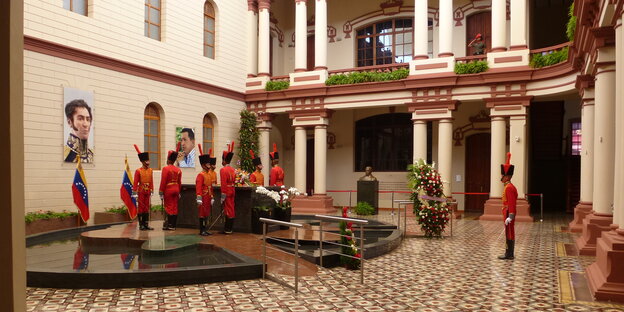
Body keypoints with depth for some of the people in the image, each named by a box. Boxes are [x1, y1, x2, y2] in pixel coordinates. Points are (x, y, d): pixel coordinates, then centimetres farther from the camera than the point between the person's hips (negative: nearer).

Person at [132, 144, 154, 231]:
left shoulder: (150, 170, 7)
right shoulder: (138, 171, -8)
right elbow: (135, 183, -10)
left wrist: (152, 191, 10)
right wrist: (135, 193, -13)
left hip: (148, 192, 5)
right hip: (141, 192, -5)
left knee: (147, 208, 8)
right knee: (141, 208, 1)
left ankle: (146, 224, 14)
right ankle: (141, 225, 7)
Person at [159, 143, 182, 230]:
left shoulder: (166, 168, -11)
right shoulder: (178, 170, 8)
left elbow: (163, 181, -13)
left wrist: (161, 193, -9)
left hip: (168, 190, -6)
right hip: (176, 190, 6)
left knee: (168, 207, -2)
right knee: (175, 208, 7)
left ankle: (168, 225, -2)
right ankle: (173, 225, 11)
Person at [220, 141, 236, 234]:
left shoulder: (223, 170, -14)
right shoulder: (232, 169, 11)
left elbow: (223, 183, -19)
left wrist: (223, 195, -17)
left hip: (227, 192, -8)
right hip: (232, 191, 8)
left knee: (228, 210, -4)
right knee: (231, 209, 10)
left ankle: (227, 230, 2)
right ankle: (229, 228, 17)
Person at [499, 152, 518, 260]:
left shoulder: (509, 188, -17)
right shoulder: (509, 186, 14)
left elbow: (511, 203, -22)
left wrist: (510, 217, -23)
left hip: (509, 214, -10)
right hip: (508, 214, 10)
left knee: (509, 234, -4)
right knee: (509, 234, 13)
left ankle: (509, 255, 2)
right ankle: (509, 254, 19)